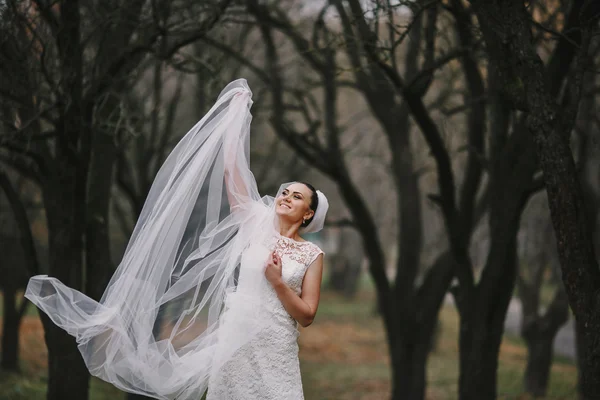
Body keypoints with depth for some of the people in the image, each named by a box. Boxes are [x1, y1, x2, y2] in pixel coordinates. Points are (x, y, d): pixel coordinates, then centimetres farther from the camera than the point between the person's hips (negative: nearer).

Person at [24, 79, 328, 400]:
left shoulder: (312, 254, 5)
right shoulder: (259, 225, 8)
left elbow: (306, 315, 0)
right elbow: (231, 170, 4)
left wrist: (278, 282, -12)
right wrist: (236, 112, 3)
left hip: (274, 350, -1)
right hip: (235, 340, 1)